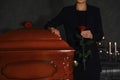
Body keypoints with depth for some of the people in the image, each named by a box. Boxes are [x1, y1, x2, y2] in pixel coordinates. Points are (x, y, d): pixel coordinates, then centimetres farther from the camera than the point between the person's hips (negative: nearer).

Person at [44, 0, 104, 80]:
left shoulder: (95, 11, 8)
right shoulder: (66, 11, 8)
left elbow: (100, 35, 7)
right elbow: (48, 25, 8)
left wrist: (91, 36, -14)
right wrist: (52, 29, -14)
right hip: (72, 56, 0)